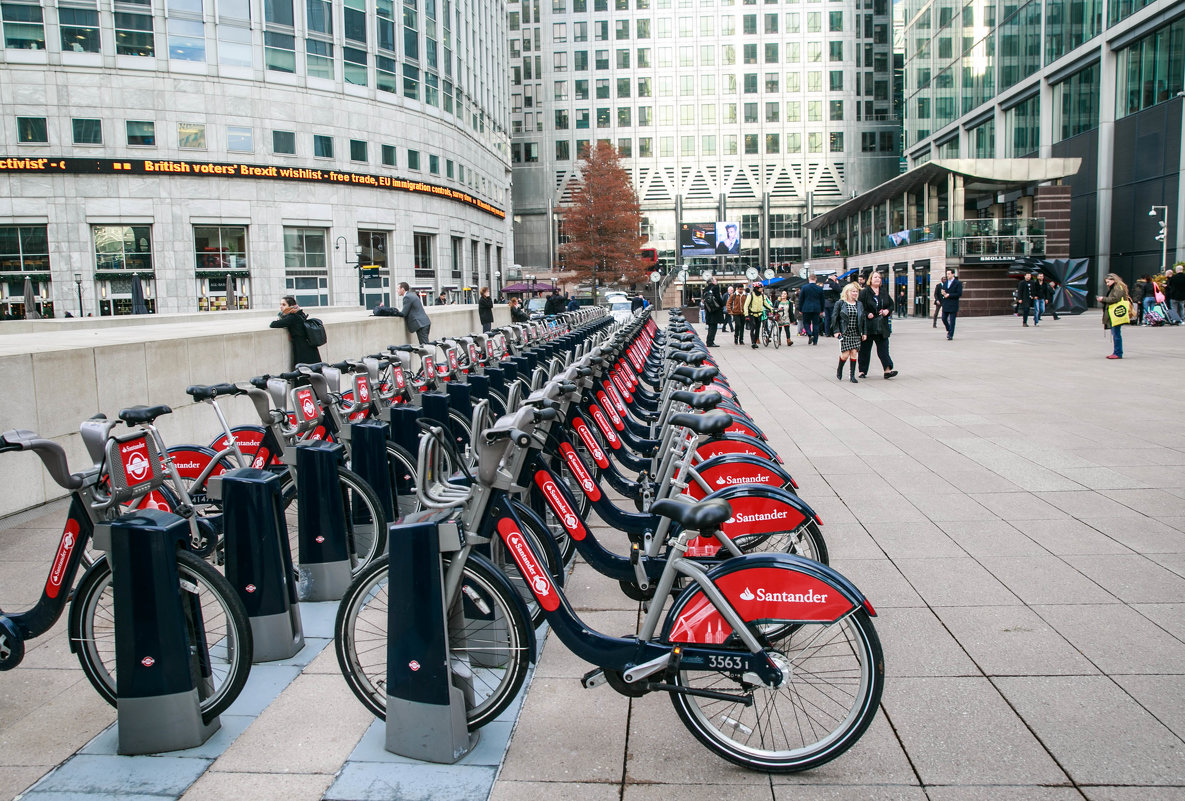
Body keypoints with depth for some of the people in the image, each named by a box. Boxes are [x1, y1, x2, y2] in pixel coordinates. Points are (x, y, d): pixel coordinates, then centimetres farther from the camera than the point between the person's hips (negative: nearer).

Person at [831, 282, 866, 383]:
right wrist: (836, 331, -8)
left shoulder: (859, 304, 10)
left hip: (856, 333, 4)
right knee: (845, 354, -7)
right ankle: (839, 369, 22)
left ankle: (852, 375, 4)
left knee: (854, 353, -3)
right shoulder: (840, 304, -2)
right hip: (844, 333, -3)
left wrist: (864, 332, 8)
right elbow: (835, 318, -1)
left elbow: (863, 319, 13)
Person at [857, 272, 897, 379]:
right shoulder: (864, 292, -4)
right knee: (865, 349, 5)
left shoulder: (884, 292, 11)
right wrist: (867, 314, -18)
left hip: (881, 325, 4)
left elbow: (891, 304, 19)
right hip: (868, 325, -4)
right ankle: (862, 371, 14)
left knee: (883, 347, -2)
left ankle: (887, 370, -6)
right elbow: (859, 307, -8)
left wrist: (888, 311, 0)